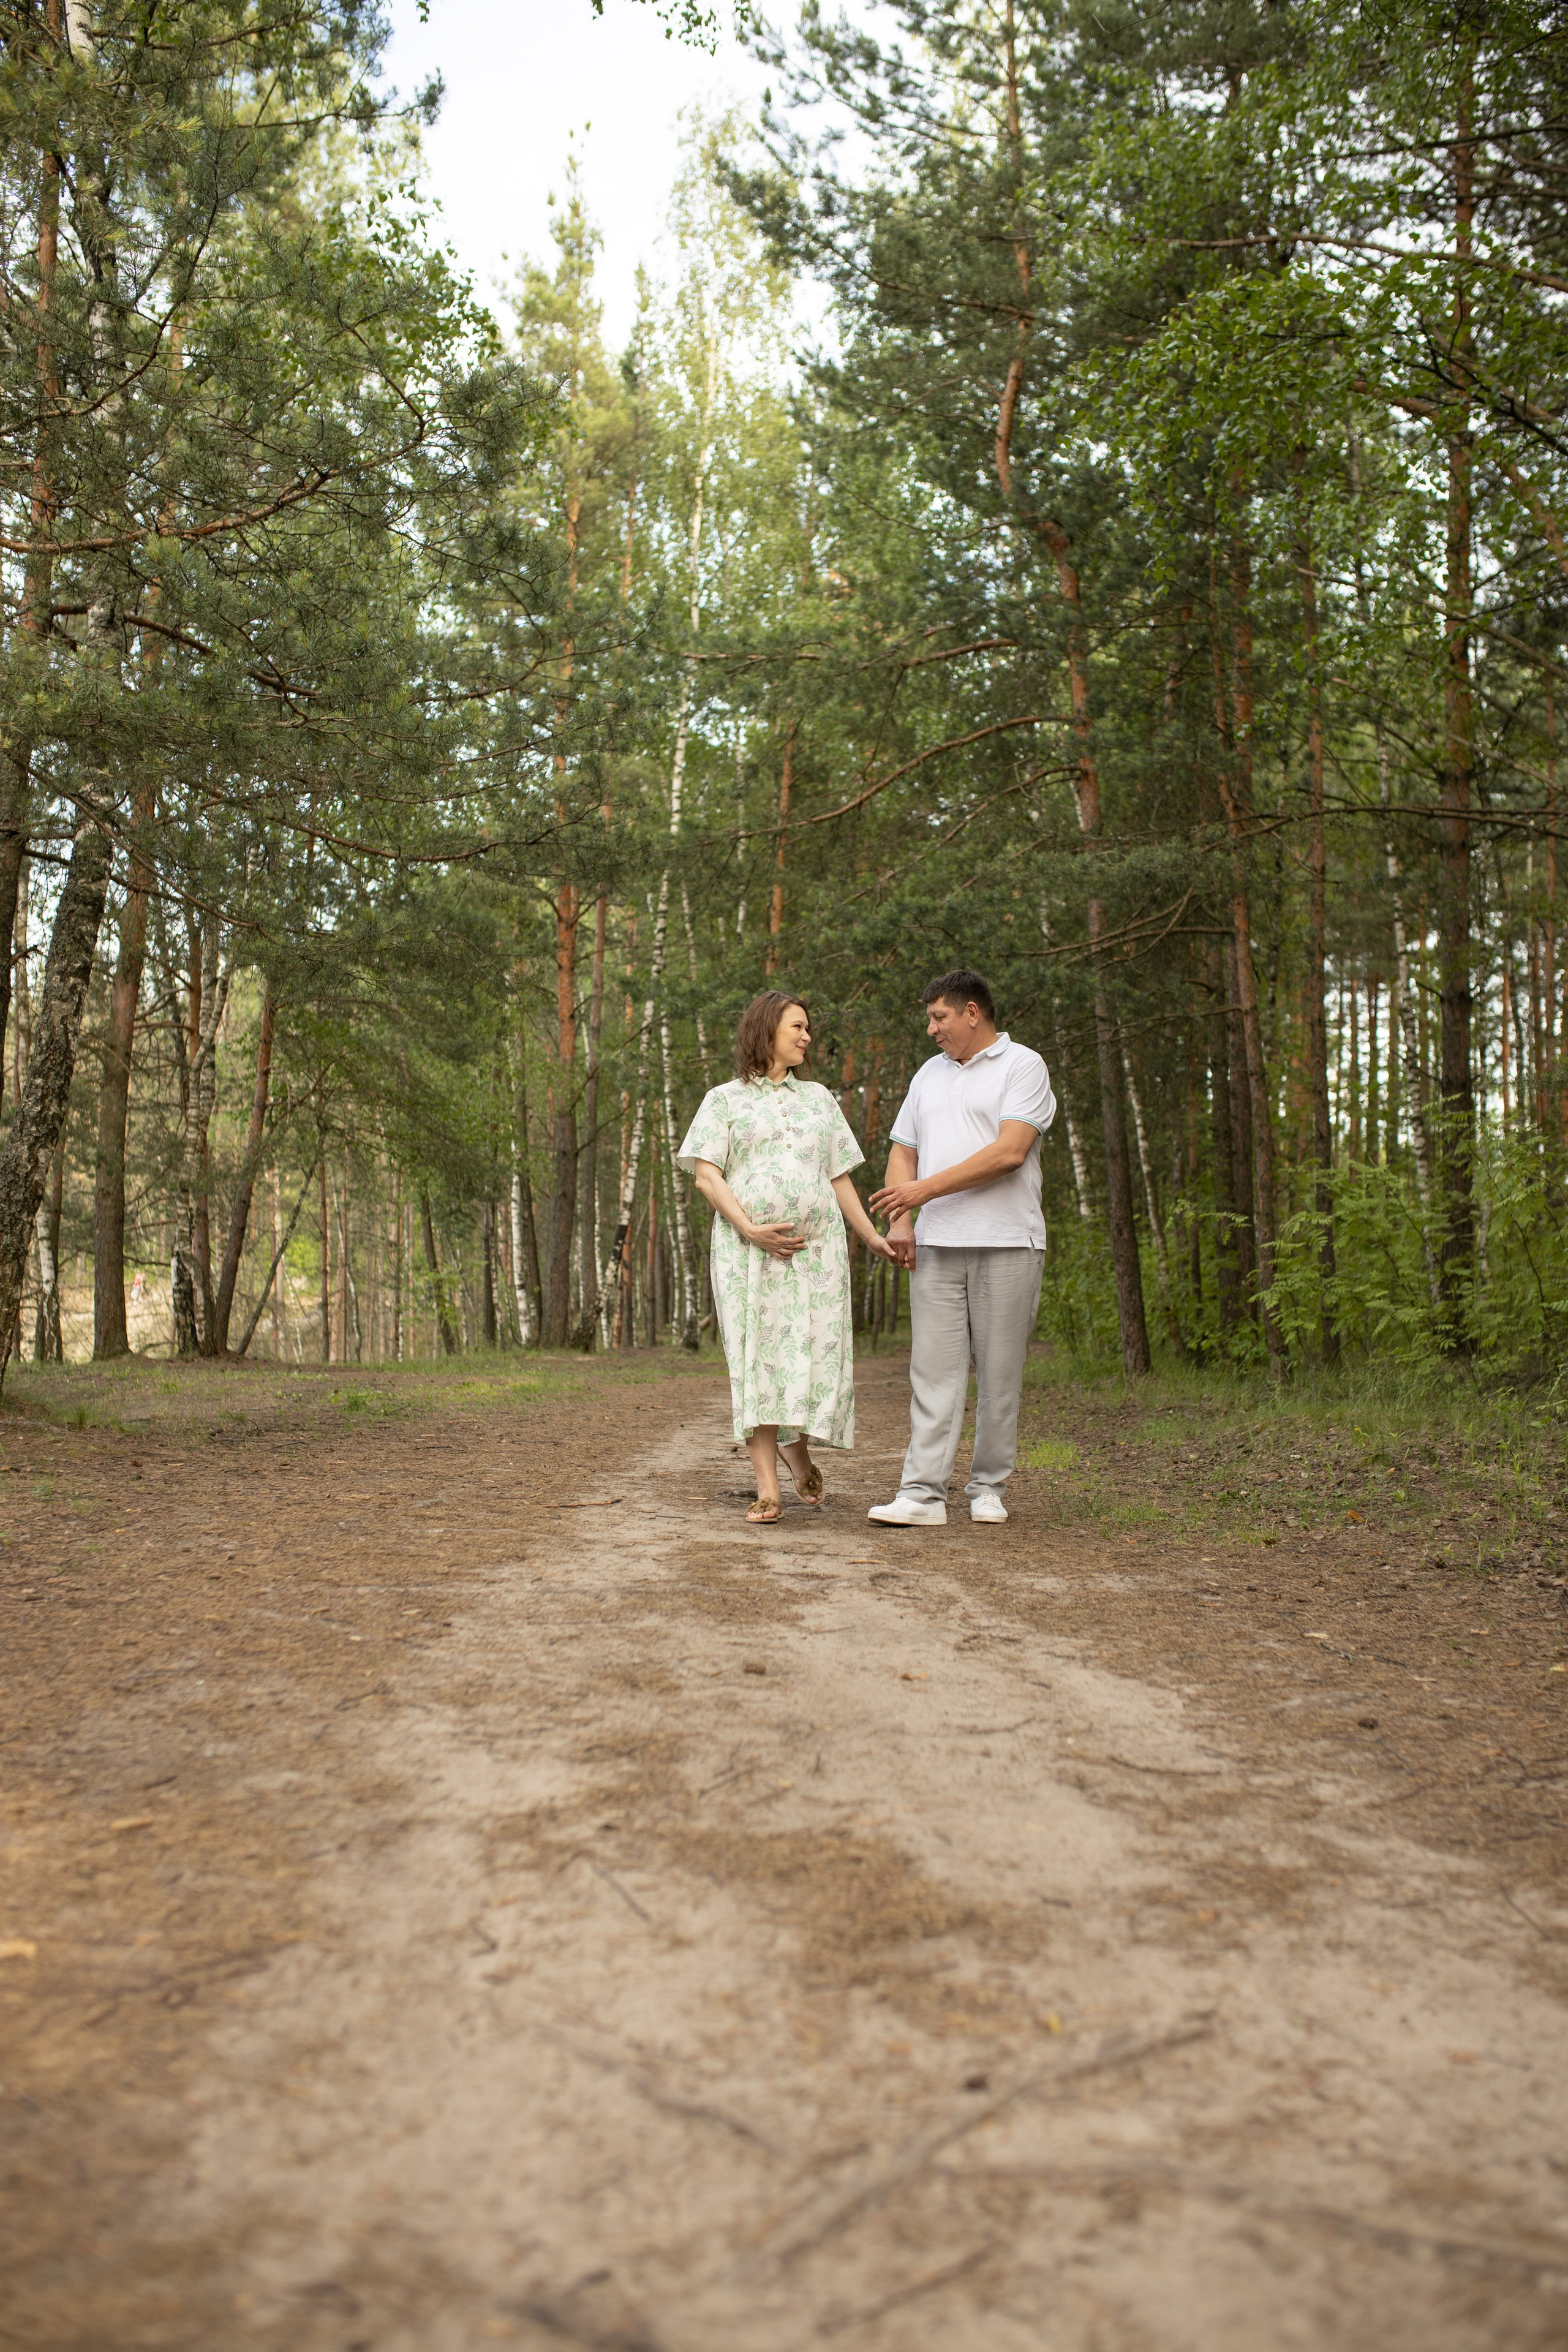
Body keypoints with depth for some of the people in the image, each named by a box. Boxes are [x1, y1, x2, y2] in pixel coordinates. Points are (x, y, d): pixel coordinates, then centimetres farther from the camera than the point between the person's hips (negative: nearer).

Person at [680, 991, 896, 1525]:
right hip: (747, 1247, -3)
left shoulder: (818, 1098, 22)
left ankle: (798, 1451, 23)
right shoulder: (725, 1099, 10)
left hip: (817, 1246, 3)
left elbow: (840, 1178, 22)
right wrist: (751, 1229, -13)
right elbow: (706, 1176, 0)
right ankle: (767, 1490, -5)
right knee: (757, 1357, -6)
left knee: (814, 1356, -5)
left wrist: (872, 1237, 14)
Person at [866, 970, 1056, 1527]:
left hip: (1007, 1244, -4)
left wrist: (926, 1189, -12)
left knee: (999, 1374, 1)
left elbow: (1009, 1152, -12)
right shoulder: (929, 1073, 20)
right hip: (937, 1245, 5)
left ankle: (988, 1489, 12)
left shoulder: (1022, 1067, 0)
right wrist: (901, 1221, 4)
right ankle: (923, 1493, -4)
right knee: (933, 1370, -2)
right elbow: (903, 1152, 21)